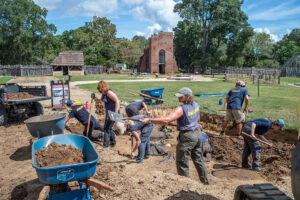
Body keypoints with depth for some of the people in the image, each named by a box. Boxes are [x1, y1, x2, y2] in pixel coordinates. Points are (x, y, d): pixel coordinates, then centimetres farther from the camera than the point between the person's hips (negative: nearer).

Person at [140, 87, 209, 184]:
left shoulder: (182, 109, -21)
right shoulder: (196, 105, 4)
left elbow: (167, 120, -32)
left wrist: (149, 120, -31)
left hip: (187, 137, -9)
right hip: (198, 134, 9)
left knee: (182, 163, 6)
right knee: (198, 160, 23)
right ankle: (205, 181, 37)